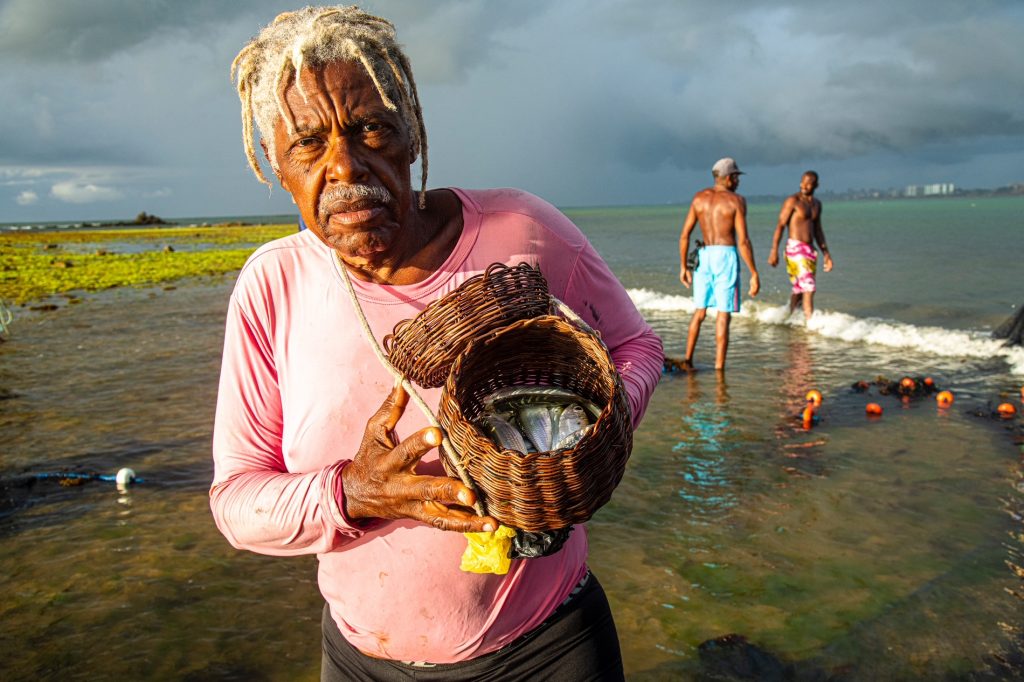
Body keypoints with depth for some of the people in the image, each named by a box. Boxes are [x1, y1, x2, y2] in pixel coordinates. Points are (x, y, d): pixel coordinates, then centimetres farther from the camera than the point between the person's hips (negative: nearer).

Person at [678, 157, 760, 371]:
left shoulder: (699, 197, 7)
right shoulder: (736, 201, -6)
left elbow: (684, 235, 5)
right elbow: (743, 241, -11)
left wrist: (683, 266, 14)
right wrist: (754, 273, -7)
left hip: (704, 256, 4)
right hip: (726, 257, -4)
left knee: (700, 311, 17)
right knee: (723, 314, 0)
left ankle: (688, 359, 13)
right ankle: (719, 367, 1)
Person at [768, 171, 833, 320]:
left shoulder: (817, 204, 15)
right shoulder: (792, 201, -6)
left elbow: (818, 230, 21)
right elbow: (780, 225, -10)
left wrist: (826, 253, 17)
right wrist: (774, 251, -18)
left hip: (810, 250, 7)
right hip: (795, 248, -7)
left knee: (800, 289, 13)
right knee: (809, 287, -13)